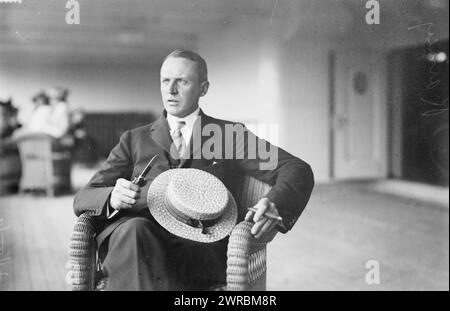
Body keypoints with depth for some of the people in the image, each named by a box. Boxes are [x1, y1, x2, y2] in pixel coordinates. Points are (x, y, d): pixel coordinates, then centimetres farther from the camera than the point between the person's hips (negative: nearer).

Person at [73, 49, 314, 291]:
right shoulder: (134, 140, 22)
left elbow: (298, 170, 9)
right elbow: (83, 199, 14)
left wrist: (276, 206, -15)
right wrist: (112, 198, -13)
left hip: (200, 247, -1)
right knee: (134, 229, -34)